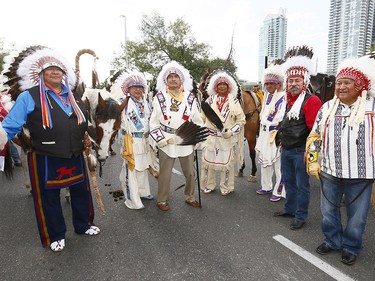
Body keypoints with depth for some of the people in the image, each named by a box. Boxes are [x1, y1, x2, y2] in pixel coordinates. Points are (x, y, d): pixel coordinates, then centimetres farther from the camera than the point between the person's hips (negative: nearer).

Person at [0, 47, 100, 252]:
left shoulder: (71, 96, 11)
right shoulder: (29, 97, -6)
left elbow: (83, 122, 23)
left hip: (75, 157, 5)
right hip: (45, 160, -4)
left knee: (81, 191, 17)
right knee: (48, 198, 10)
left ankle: (83, 224, 40)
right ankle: (56, 235, 32)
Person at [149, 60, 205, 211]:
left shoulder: (190, 97, 4)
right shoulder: (159, 97, 0)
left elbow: (197, 121, 7)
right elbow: (154, 122, 0)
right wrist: (163, 140, -8)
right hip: (166, 142, -2)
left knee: (190, 172, 12)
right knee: (165, 173, 7)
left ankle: (189, 197, 34)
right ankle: (162, 200, 27)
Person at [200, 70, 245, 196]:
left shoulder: (234, 101, -1)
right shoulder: (210, 100, 6)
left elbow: (241, 120, 0)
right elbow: (202, 118, 12)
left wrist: (231, 131, -12)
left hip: (227, 138, -2)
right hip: (210, 137, 2)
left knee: (226, 163, 5)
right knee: (207, 161, 7)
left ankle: (226, 187, 23)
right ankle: (208, 186, 25)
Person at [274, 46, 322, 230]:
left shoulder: (311, 101, -15)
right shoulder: (287, 100, 10)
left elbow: (315, 129, -19)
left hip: (301, 151, -8)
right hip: (286, 150, 8)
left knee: (301, 185, 5)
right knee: (288, 181, 19)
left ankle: (301, 217, 19)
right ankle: (289, 209, 37)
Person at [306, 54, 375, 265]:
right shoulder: (327, 108, 4)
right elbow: (314, 136, 10)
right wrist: (313, 161, 5)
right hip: (329, 172, 3)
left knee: (357, 216, 12)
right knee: (328, 211, 16)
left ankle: (351, 247, 35)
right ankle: (332, 241, 39)